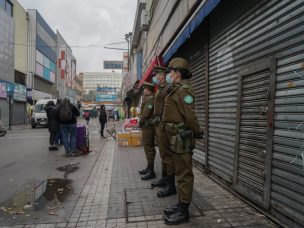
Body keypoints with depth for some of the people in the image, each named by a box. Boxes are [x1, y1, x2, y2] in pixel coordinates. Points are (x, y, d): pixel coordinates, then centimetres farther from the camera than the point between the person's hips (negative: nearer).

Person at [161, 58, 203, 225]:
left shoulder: (183, 90, -15)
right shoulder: (176, 91, 17)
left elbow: (190, 115, -21)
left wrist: (197, 133, -11)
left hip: (181, 139, -10)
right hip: (176, 138, 10)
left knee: (184, 174, 0)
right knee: (180, 172, 16)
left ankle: (183, 211, 12)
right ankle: (181, 205, 30)